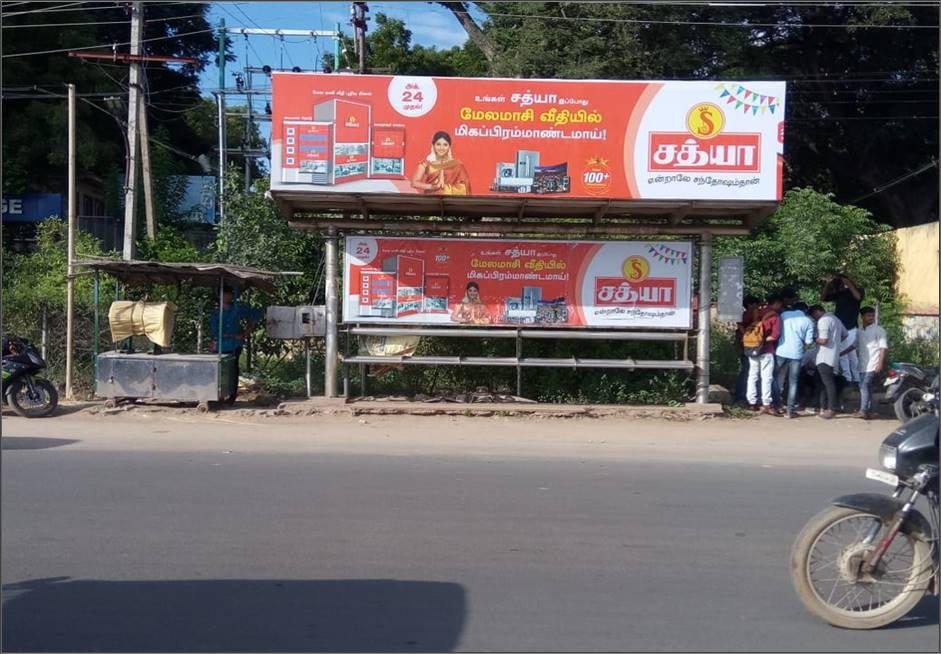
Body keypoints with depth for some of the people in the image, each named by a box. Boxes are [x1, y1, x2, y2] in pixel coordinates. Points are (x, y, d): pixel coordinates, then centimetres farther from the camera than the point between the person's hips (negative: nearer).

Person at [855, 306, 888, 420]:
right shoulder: (859, 331, 14)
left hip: (872, 364, -6)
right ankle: (869, 411, 12)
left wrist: (880, 363, -14)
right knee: (865, 387, 7)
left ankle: (863, 410, -17)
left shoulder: (879, 330, -2)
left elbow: (883, 347, -6)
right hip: (862, 364, 6)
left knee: (864, 386, -15)